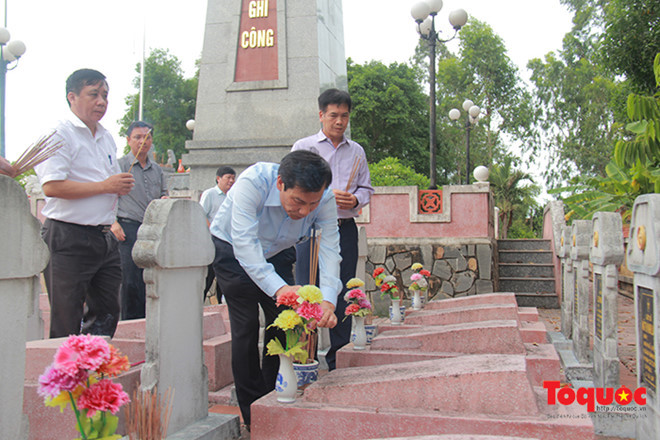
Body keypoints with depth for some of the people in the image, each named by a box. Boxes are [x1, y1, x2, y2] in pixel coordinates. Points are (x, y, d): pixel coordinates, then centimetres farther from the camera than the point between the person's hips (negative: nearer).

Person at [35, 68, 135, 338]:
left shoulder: (106, 138, 18)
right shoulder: (60, 135, -8)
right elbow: (51, 186, -20)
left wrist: (122, 186, 3)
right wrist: (105, 186, -16)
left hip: (104, 238, 8)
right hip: (68, 238, -8)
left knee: (107, 314, 13)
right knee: (66, 325, 0)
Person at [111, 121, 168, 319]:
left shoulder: (157, 169, 18)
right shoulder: (120, 165, 2)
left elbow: (163, 193, 28)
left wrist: (164, 200, 3)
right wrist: (113, 222, -15)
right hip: (128, 228, -5)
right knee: (131, 281, -8)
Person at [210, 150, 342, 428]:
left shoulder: (325, 198, -26)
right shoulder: (252, 182, -39)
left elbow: (329, 248, -30)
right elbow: (244, 243, -45)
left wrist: (328, 300, -47)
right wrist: (278, 288, -57)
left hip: (277, 253, 4)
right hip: (232, 249, -4)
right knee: (246, 325, -11)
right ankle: (253, 415, 1)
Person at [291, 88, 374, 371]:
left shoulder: (356, 151, 17)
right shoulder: (303, 147, 5)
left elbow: (366, 188, 18)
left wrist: (355, 200, -4)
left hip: (345, 228, 4)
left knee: (343, 294, 5)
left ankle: (338, 360, 15)